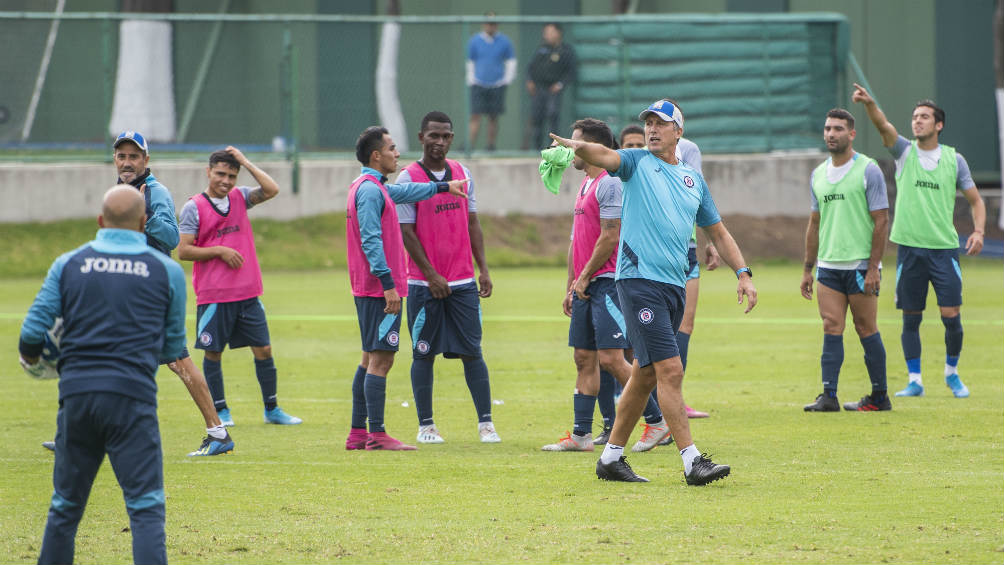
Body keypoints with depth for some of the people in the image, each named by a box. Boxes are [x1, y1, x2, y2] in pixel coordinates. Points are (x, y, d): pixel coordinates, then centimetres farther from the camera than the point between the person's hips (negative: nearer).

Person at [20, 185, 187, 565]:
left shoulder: (69, 264, 6)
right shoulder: (166, 271, 4)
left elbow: (33, 330, 2)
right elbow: (174, 348, 12)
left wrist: (30, 361, 24)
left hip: (76, 391, 2)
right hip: (132, 397, -2)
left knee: (66, 505, 14)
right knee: (145, 505, -4)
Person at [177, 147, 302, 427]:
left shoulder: (240, 198, 9)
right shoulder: (194, 208, -3)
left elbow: (271, 190, -5)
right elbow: (183, 251, -6)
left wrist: (245, 162, -4)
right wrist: (220, 251, -14)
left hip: (248, 293, 4)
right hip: (213, 296, -4)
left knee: (263, 350, 4)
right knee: (213, 352, 3)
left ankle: (272, 409, 14)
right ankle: (220, 411, 14)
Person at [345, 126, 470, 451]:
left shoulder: (373, 188, 17)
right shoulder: (370, 190, -14)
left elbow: (405, 192, 36)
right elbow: (371, 240, -21)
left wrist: (443, 187, 49)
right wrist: (387, 283, -25)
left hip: (368, 290, 11)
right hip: (379, 290, -11)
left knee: (371, 359, 13)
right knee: (380, 359, -10)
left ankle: (358, 433, 15)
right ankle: (377, 435, -12)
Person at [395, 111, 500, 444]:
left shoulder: (462, 174, 10)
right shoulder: (408, 178, -4)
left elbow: (472, 223, 15)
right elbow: (406, 232, -7)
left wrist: (483, 270, 8)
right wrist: (431, 275, -12)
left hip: (463, 282, 3)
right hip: (424, 283, -3)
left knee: (472, 352, 0)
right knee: (424, 354, 2)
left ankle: (485, 424, 2)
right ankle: (426, 426, 8)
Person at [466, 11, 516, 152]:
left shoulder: (504, 41, 3)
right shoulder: (475, 41, 4)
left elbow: (511, 61, 11)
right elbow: (470, 62, 13)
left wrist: (506, 80, 3)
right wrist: (471, 80, 5)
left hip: (497, 86, 0)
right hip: (478, 85, 0)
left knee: (493, 118, 3)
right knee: (475, 116, -9)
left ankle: (491, 144, 11)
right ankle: (470, 144, -14)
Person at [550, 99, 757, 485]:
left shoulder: (693, 179, 18)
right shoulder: (637, 163, 3)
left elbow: (718, 232, 24)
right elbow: (605, 157, -18)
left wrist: (743, 273, 14)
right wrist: (579, 146, -40)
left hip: (675, 286, 6)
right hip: (639, 278, -6)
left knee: (645, 375, 10)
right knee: (670, 370, -14)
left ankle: (612, 457, 20)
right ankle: (692, 461, -16)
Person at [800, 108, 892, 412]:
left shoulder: (868, 171, -5)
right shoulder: (818, 175, 13)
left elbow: (881, 221, -8)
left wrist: (873, 267, -14)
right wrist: (808, 269, 15)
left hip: (861, 265, -5)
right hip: (828, 265, 5)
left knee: (865, 328, 0)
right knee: (831, 327, -3)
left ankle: (879, 396, 8)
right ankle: (829, 395, -8)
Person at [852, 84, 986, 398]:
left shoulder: (954, 160, 5)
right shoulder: (905, 152, 5)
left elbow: (975, 200, 10)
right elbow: (883, 126, -14)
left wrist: (978, 231, -8)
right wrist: (869, 103, -34)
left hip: (944, 248, -1)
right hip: (909, 247, 1)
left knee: (951, 316, -4)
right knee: (911, 318, 2)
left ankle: (952, 372, 18)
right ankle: (915, 381, 10)